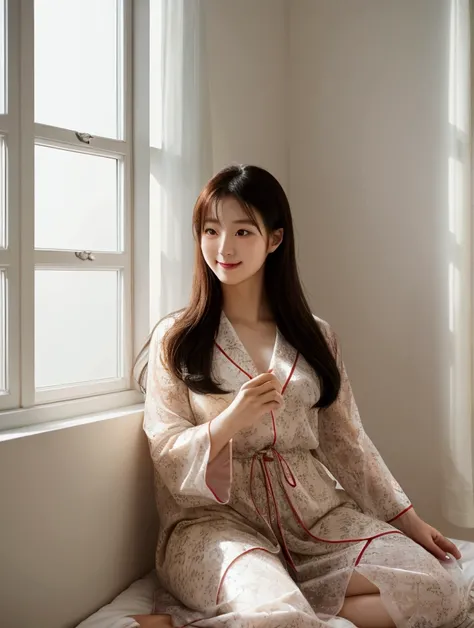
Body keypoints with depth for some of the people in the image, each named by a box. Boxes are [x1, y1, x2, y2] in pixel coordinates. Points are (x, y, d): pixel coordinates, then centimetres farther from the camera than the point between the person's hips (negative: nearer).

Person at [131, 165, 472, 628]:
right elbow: (167, 454, 0)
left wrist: (406, 518, 11)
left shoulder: (316, 338, 12)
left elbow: (345, 441, 16)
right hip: (217, 517, -6)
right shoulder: (175, 339, 3)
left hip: (317, 512, 6)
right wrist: (227, 424, -20)